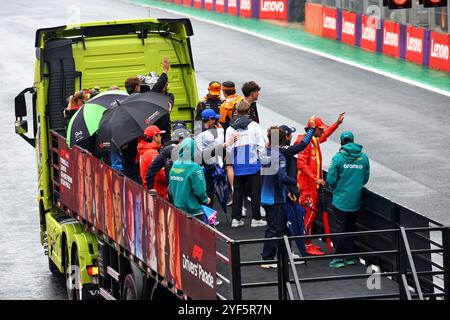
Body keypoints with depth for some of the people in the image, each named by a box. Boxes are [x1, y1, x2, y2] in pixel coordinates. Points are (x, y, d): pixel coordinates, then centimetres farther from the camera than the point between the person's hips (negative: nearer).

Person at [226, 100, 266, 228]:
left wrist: (230, 163, 17)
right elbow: (261, 146, -7)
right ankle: (256, 218, 6)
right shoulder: (254, 126, -6)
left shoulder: (230, 129, 0)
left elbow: (229, 149, 2)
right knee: (255, 192, 5)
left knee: (237, 192, 11)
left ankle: (236, 218, 11)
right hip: (253, 165, -2)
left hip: (238, 166, 2)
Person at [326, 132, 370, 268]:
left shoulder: (338, 157, -12)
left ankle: (339, 257, 2)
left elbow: (331, 180, -11)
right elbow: (365, 179, 7)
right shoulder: (364, 157, 0)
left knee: (340, 227, 2)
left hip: (341, 200, -4)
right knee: (350, 227, 14)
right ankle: (349, 257, 18)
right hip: (356, 201, 4)